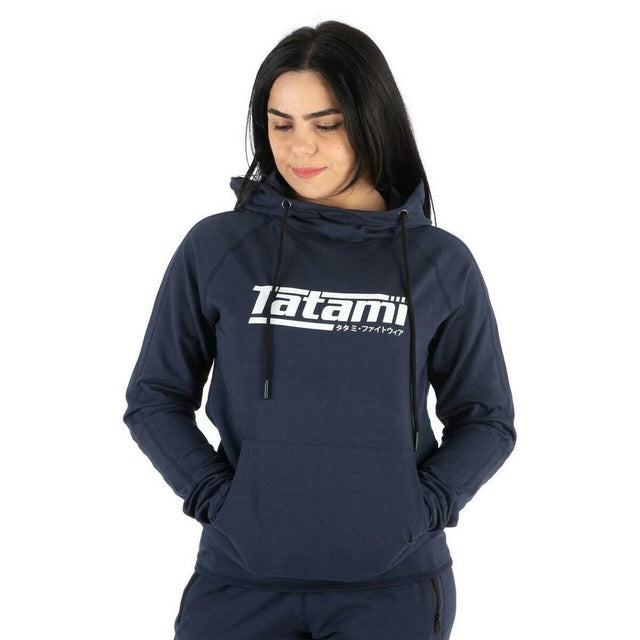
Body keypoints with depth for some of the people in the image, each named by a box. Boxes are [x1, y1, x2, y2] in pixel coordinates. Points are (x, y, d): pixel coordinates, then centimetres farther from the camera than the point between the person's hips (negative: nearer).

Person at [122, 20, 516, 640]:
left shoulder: (440, 263, 1)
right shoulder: (217, 248, -1)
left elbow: (485, 419, 7)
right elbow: (154, 397, 5)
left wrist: (422, 509, -5)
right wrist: (216, 499, -6)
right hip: (240, 578, 0)